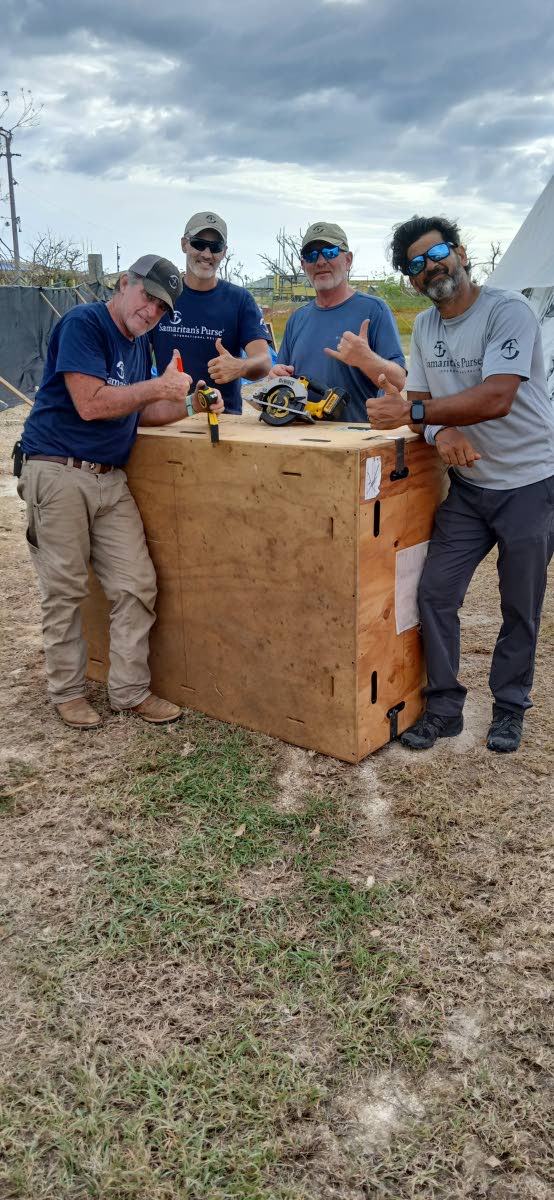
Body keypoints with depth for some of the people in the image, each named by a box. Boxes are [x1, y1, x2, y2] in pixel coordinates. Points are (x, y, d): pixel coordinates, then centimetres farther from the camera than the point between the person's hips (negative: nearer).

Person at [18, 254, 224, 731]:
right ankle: (67, 692, 17)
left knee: (137, 586, 2)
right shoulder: (83, 324, -10)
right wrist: (159, 387, -14)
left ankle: (131, 691, 13)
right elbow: (90, 403, -20)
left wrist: (189, 406, 4)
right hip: (58, 473, -7)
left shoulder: (140, 344, 16)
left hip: (110, 478, 7)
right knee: (65, 591, 2)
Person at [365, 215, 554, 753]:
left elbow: (496, 399, -28)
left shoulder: (508, 310, -16)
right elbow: (418, 397, 5)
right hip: (468, 485, 6)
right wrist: (439, 431, -19)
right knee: (434, 594, 0)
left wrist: (411, 412, -31)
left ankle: (509, 708, 26)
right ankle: (444, 708, 15)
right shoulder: (425, 325, 6)